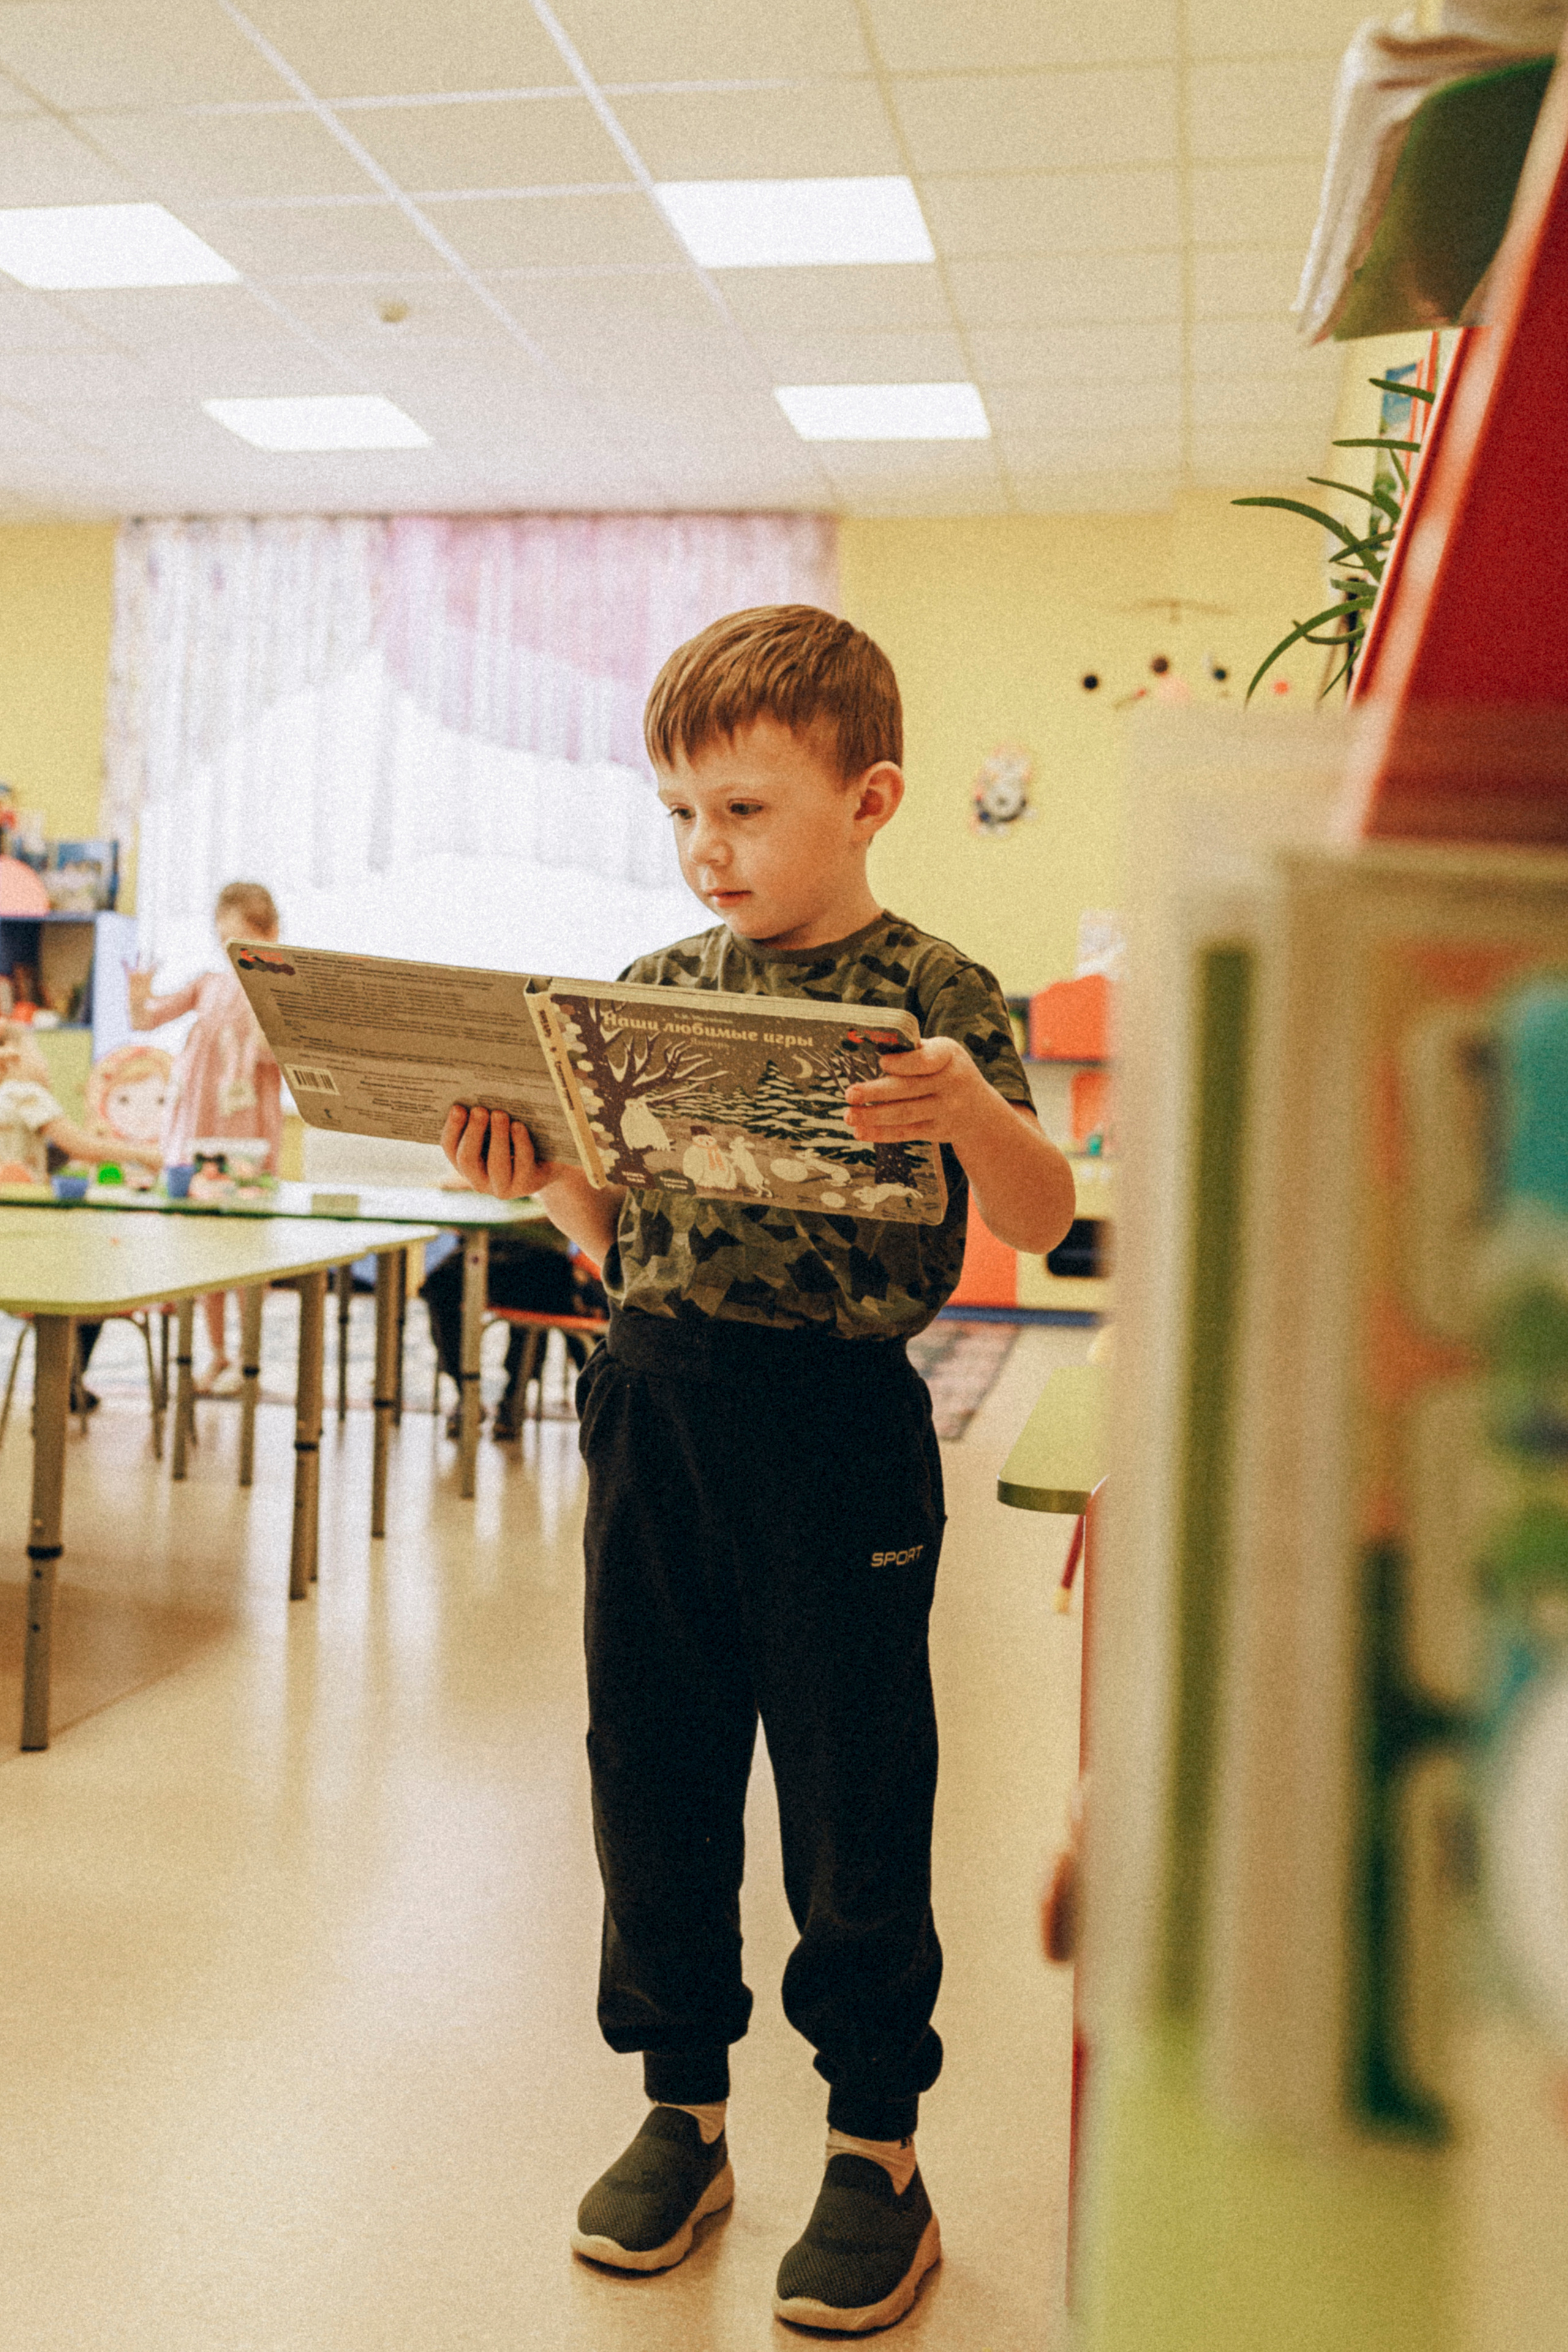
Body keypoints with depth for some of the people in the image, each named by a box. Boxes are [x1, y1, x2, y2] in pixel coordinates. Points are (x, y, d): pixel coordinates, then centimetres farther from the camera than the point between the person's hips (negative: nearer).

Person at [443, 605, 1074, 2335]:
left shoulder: (931, 995, -5)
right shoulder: (652, 993, 8)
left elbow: (1040, 1224, -11)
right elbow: (617, 1232, 11)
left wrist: (976, 1117, -30)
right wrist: (537, 1179, -9)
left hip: (836, 1426, -4)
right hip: (651, 1404, 5)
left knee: (853, 1791, 6)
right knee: (652, 1775, 13)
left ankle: (877, 2145, 24)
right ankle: (682, 2103, 32)